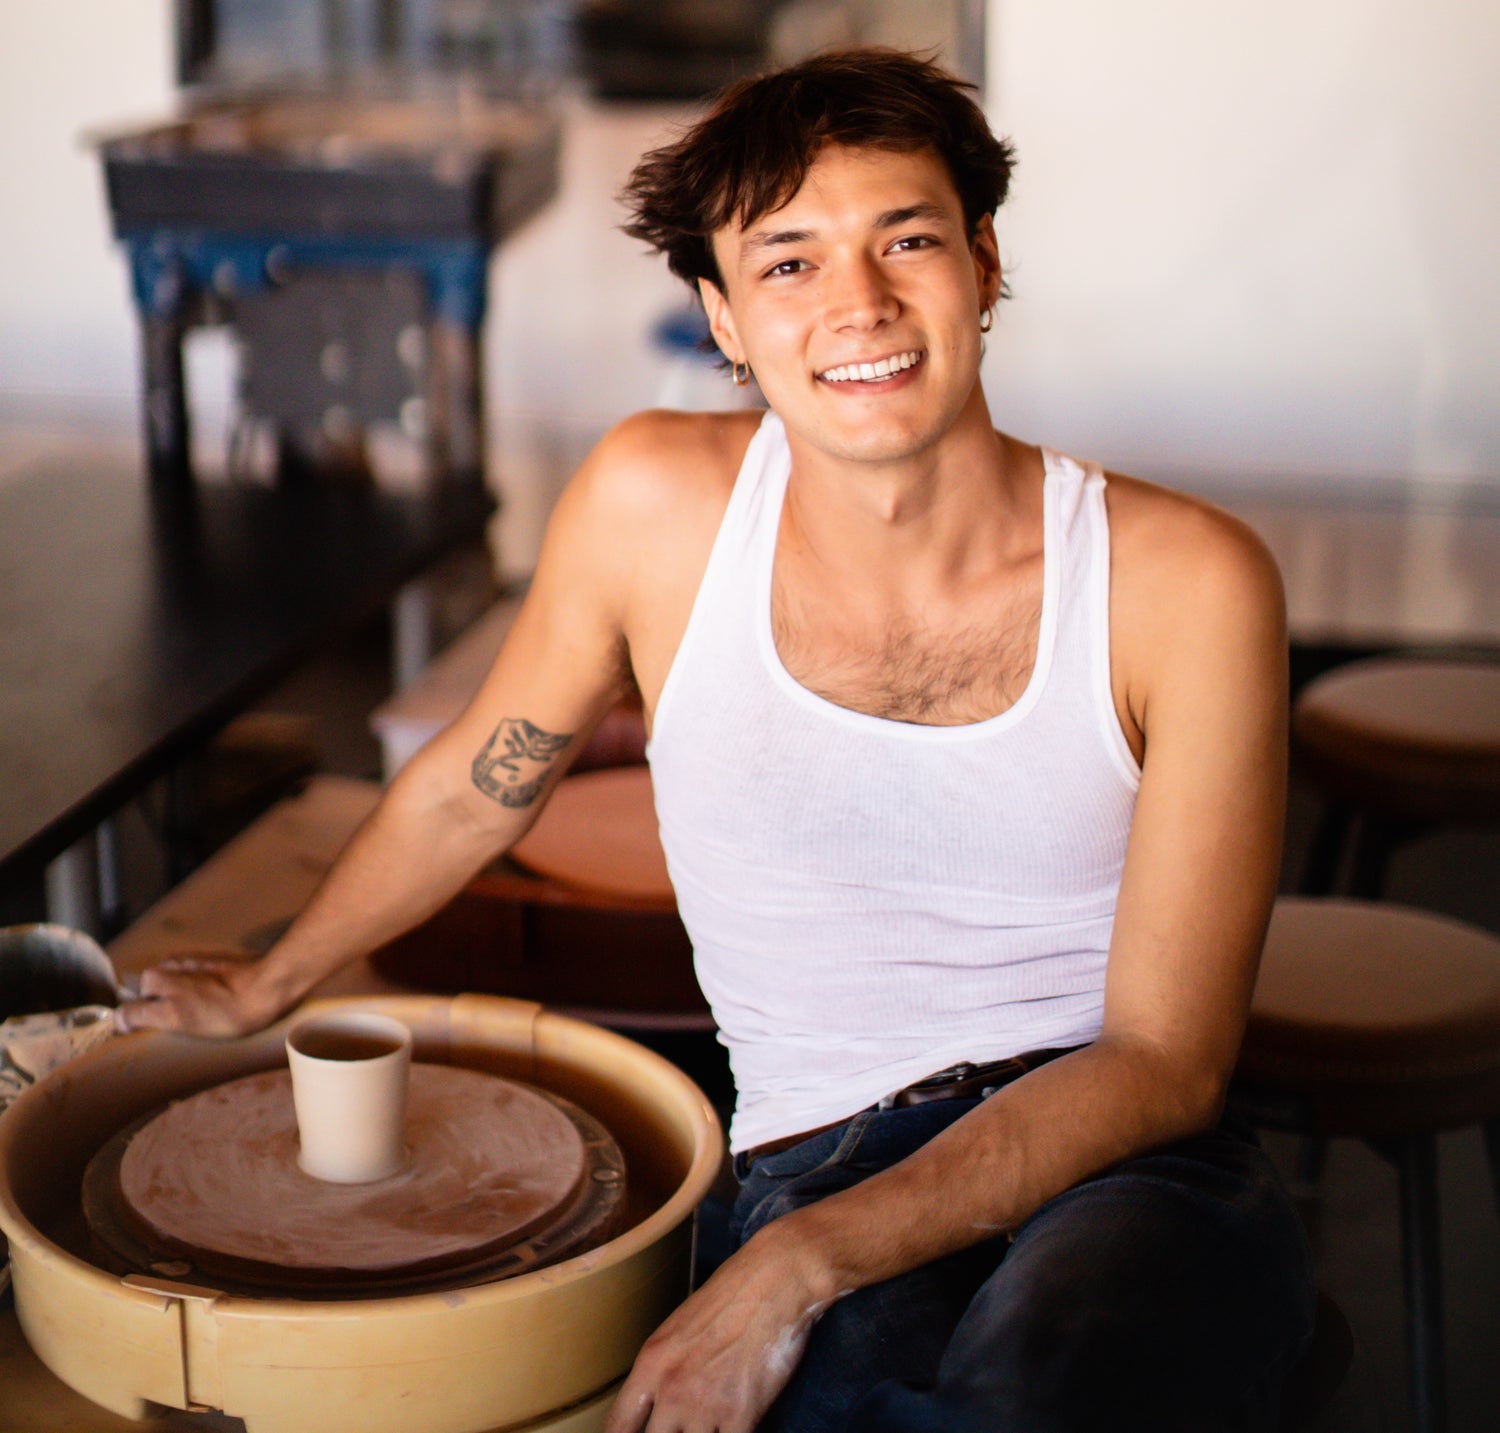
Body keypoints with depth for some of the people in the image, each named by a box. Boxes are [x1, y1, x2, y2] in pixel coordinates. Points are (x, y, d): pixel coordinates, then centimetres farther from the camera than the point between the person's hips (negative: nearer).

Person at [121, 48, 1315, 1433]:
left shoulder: (1186, 582, -6)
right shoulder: (655, 503, -1)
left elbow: (1165, 1060, -7)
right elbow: (474, 787, 17)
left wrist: (801, 1264, -19)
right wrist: (268, 988, 33)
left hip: (1137, 1162, 0)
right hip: (826, 1157, 1)